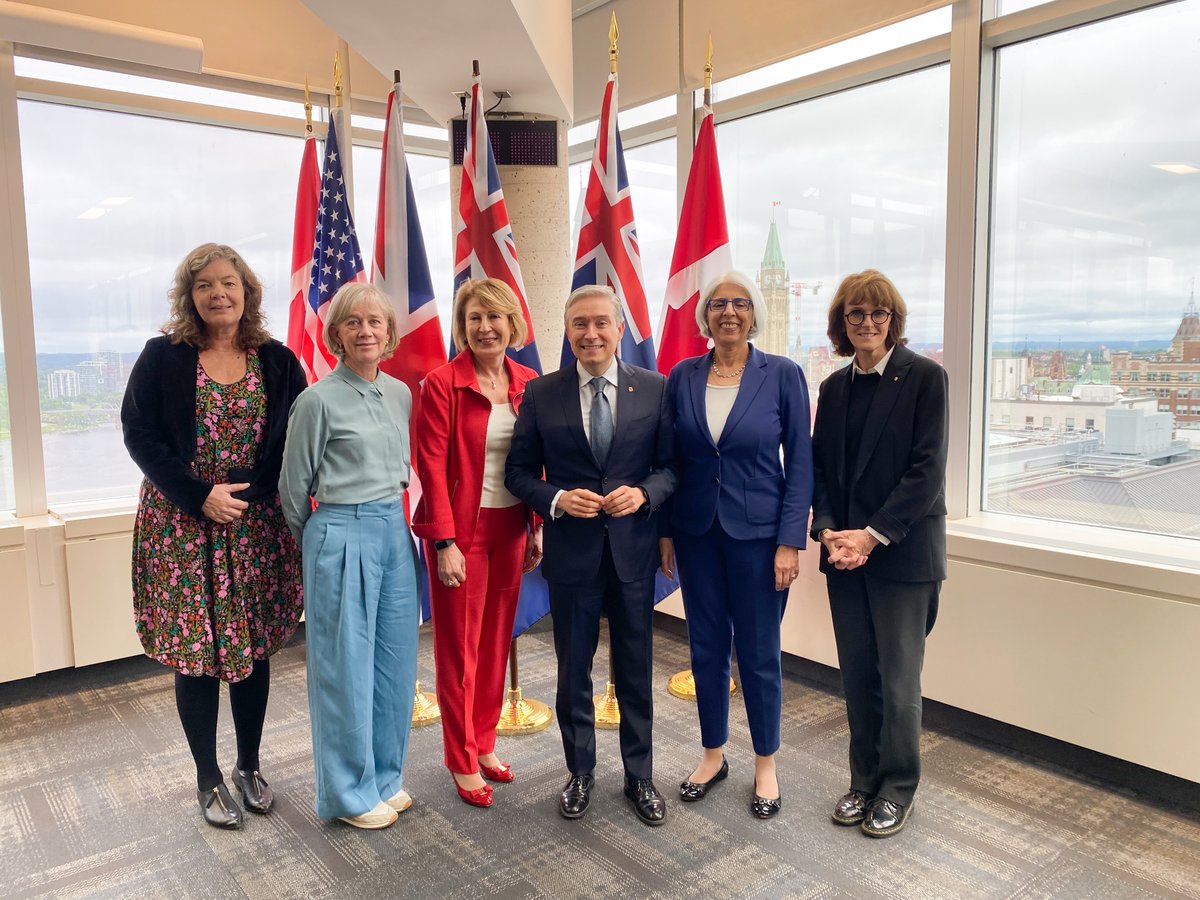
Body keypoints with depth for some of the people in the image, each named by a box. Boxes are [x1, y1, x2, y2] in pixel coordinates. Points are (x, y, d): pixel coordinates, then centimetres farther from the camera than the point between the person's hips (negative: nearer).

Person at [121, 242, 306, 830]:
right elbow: (139, 435, -4)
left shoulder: (277, 361, 2)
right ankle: (208, 779, 24)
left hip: (257, 527, 2)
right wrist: (200, 495, -14)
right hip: (183, 525, -1)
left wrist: (248, 494, -9)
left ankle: (249, 766, 30)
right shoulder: (163, 357, -2)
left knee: (254, 647, 10)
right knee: (195, 651, 5)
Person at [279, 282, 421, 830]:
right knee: (346, 667, 5)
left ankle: (385, 776, 31)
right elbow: (294, 487, -1)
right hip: (343, 537, -6)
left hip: (394, 533, 6)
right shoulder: (318, 400, -10)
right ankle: (349, 792, 23)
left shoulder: (400, 394, 8)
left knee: (395, 662, 13)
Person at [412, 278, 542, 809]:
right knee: (459, 647, 8)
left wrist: (537, 528, 6)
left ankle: (484, 745, 32)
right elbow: (432, 467, -12)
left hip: (510, 528, 5)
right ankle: (463, 763, 23)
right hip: (460, 529, -4)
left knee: (497, 640, 14)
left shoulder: (528, 384, 4)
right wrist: (445, 543, -15)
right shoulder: (442, 385, -11)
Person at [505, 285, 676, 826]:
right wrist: (557, 499, -16)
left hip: (633, 548, 0)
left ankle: (639, 775, 33)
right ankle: (580, 772, 35)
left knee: (635, 669, 13)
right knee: (573, 670, 14)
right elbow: (520, 472, 1)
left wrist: (644, 492, -18)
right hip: (571, 551, 0)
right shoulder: (541, 394, -2)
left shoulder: (654, 390, -2)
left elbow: (672, 465, 1)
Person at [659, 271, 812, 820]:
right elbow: (672, 460, 7)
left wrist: (791, 541, -10)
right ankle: (713, 754, 33)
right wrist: (664, 531, 3)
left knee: (758, 653, 7)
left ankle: (765, 765, 28)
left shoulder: (782, 375, -6)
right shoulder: (683, 377, 2)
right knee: (706, 648, 12)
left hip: (758, 533, -3)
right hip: (696, 533, 3)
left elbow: (800, 463, -5)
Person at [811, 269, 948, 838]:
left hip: (902, 552, -5)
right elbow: (819, 467, 9)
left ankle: (898, 788, 24)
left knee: (898, 681, 4)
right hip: (844, 554, 5)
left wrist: (873, 535, -16)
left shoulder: (924, 377, -6)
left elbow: (927, 469, -12)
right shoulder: (834, 387, 10)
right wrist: (827, 530, -6)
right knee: (857, 676, 13)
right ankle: (864, 781, 29)